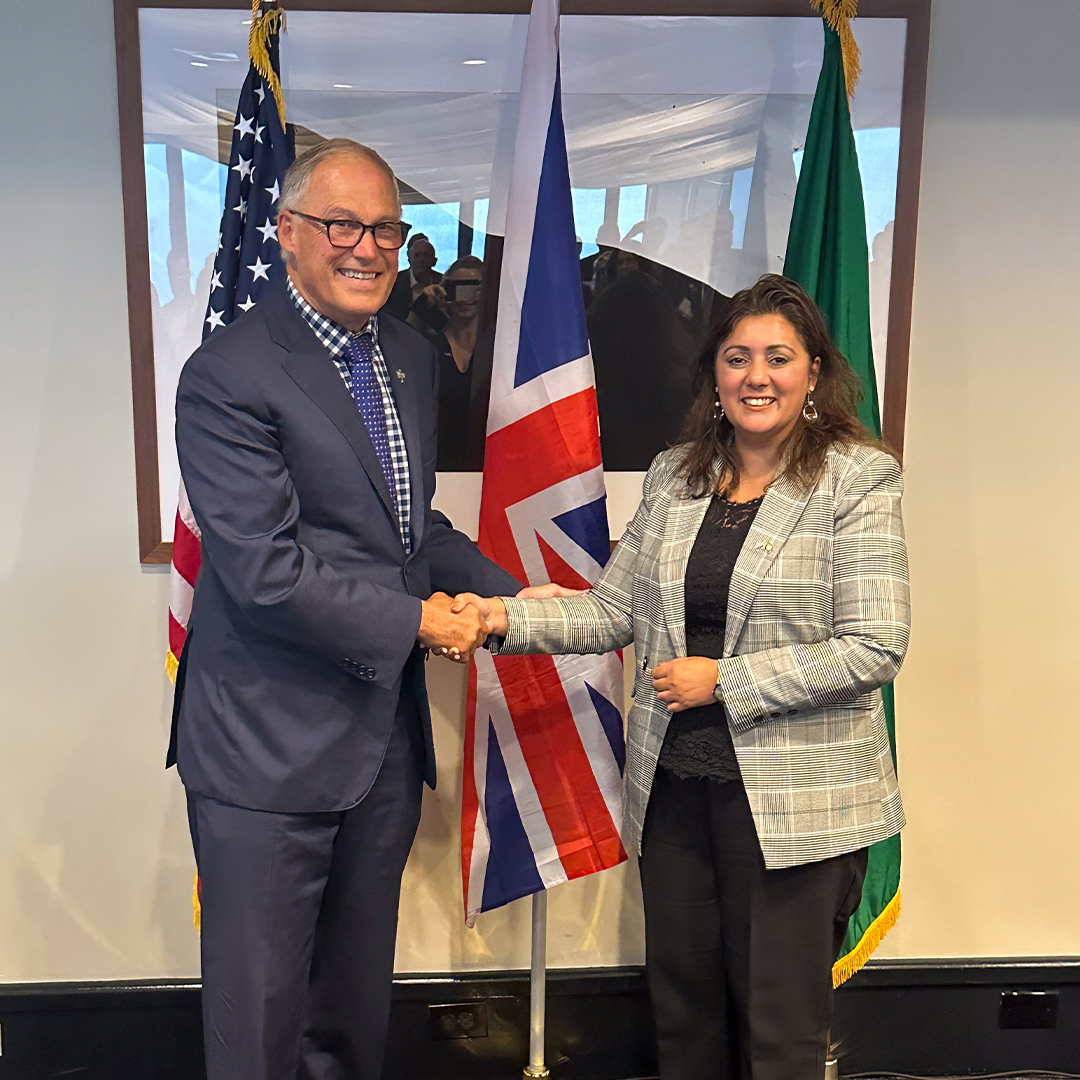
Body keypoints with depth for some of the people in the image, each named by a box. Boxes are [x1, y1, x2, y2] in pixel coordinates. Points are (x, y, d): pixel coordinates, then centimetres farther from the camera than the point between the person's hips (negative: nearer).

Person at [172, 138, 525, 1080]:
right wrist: (414, 624, -13)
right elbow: (263, 571, -20)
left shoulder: (412, 358, 10)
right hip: (270, 751, -7)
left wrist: (511, 593, 7)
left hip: (386, 737, 7)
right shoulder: (228, 377, -14)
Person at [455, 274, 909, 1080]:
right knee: (682, 1004, 17)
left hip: (793, 797, -4)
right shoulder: (676, 475, 8)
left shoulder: (858, 481, -7)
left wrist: (724, 680, -15)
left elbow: (875, 648, -13)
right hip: (675, 783, 5)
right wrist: (506, 617, -6)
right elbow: (614, 609, 8)